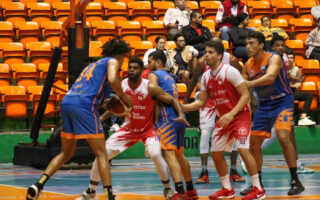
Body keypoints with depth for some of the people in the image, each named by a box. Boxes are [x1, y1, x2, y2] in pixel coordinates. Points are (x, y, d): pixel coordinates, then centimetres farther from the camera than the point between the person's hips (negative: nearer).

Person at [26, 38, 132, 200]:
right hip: (84, 105, -7)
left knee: (66, 153, 18)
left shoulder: (93, 65, 34)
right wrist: (125, 98, 4)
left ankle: (37, 186, 7)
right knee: (101, 153, -3)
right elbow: (112, 80, -9)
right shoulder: (112, 61, 12)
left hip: (67, 102, 7)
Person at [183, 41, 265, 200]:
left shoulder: (230, 72, -18)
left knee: (243, 149, -21)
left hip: (240, 115, -8)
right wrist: (182, 107, -6)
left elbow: (245, 95, -19)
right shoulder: (206, 77, 3)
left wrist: (231, 114, -28)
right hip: (222, 118, 8)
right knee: (215, 153, 8)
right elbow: (201, 102, 9)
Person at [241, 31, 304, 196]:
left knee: (283, 136, -25)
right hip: (264, 105, 7)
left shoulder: (274, 58, -17)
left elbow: (270, 77, -36)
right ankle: (257, 183, 18)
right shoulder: (248, 65, 3)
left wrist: (249, 83, -48)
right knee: (254, 143, 4)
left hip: (282, 102, -7)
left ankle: (295, 181, -19)